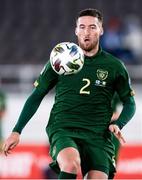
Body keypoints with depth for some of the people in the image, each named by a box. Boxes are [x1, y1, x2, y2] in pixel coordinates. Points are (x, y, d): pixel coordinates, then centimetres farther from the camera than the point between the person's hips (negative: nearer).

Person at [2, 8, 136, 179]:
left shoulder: (114, 66, 10)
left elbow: (129, 102, 20)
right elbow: (36, 96, 14)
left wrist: (118, 124, 0)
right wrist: (17, 131, 9)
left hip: (98, 135, 2)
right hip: (62, 129, -1)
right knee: (71, 164, -34)